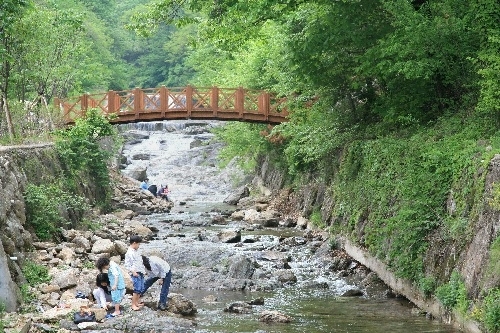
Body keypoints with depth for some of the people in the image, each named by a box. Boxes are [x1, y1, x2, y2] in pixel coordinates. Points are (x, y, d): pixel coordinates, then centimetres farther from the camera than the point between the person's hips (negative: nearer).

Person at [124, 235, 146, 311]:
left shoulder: (136, 251, 14)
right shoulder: (129, 253, -14)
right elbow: (127, 265, -15)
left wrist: (143, 269, 19)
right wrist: (133, 272, -21)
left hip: (140, 272, 9)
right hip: (135, 273, -9)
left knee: (141, 289, 12)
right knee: (137, 289, -10)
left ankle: (136, 303, 23)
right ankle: (133, 305, -4)